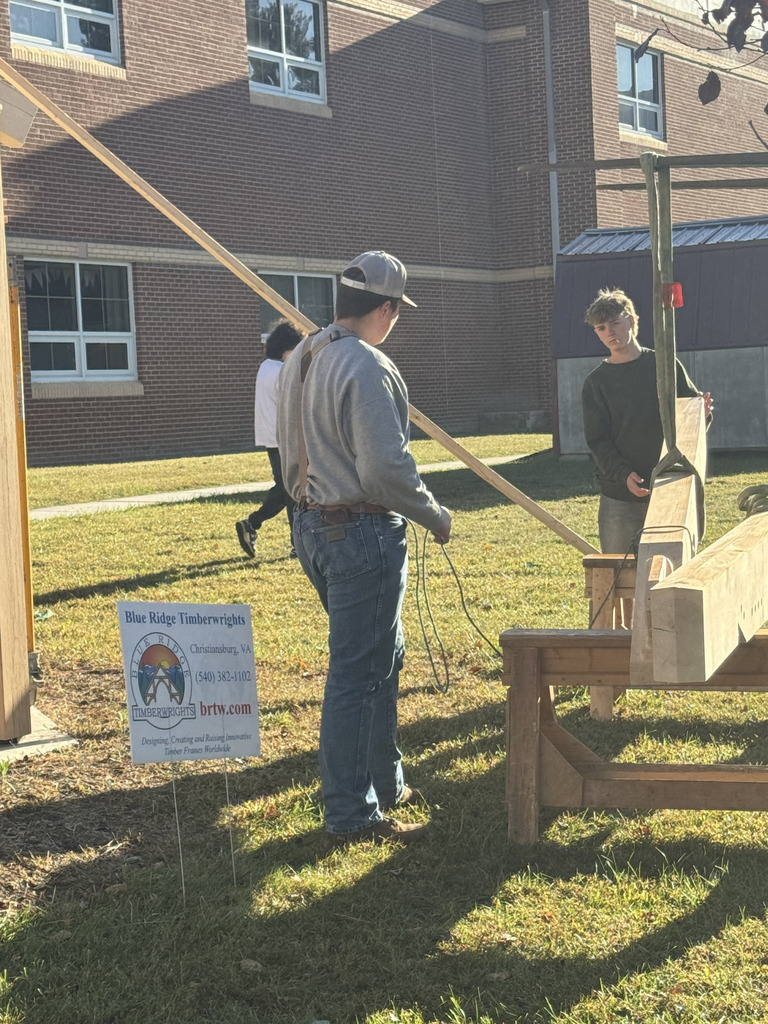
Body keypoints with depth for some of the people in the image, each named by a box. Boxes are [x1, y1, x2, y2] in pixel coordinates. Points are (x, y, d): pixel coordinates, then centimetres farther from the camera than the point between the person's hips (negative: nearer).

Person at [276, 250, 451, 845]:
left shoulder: (300, 361, 11)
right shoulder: (368, 368, -19)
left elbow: (292, 451, 18)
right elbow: (385, 468, -23)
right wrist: (434, 516, -9)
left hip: (312, 524, 10)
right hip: (362, 533, -10)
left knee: (383, 652, 21)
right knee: (359, 673, -3)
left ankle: (383, 784, 31)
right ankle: (353, 816, 5)